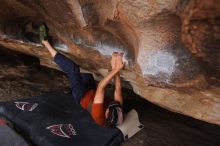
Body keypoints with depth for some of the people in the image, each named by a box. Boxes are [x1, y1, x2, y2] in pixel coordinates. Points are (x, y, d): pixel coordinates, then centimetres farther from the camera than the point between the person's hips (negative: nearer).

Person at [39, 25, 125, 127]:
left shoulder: (99, 116, -43)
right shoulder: (118, 113, -30)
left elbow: (101, 88, -48)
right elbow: (118, 90, -26)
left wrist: (116, 69, -49)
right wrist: (114, 68, -36)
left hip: (82, 96, -6)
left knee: (72, 69, -15)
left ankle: (45, 42, -1)